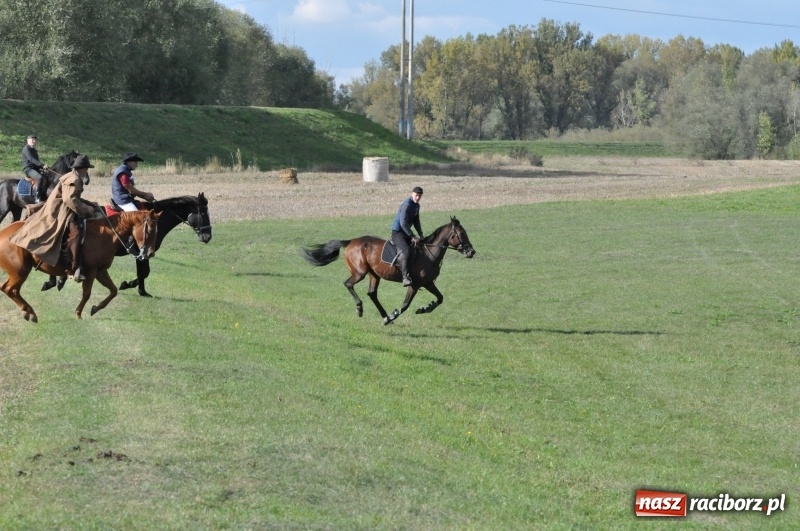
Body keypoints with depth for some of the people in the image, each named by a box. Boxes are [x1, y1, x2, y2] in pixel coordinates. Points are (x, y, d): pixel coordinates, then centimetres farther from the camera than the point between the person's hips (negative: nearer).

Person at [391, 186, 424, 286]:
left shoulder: (416, 205, 10)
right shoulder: (407, 205, -20)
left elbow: (416, 222, 20)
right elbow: (403, 223, -26)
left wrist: (421, 236, 11)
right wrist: (413, 237, -26)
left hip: (406, 232, 10)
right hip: (397, 232, -10)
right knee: (405, 251, -29)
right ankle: (405, 278, -35)